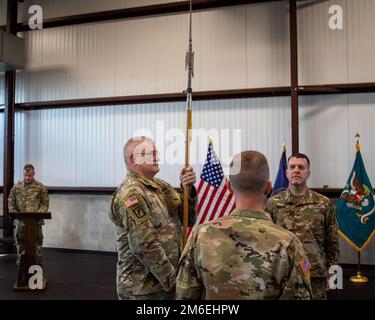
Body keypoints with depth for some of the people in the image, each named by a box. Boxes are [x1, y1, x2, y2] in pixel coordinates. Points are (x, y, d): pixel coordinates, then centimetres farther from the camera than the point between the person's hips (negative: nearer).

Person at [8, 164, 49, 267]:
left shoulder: (40, 187, -1)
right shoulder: (16, 187, 5)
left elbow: (45, 203, 0)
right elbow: (11, 202, 9)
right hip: (20, 221, 2)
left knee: (37, 246, 3)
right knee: (20, 245, 11)